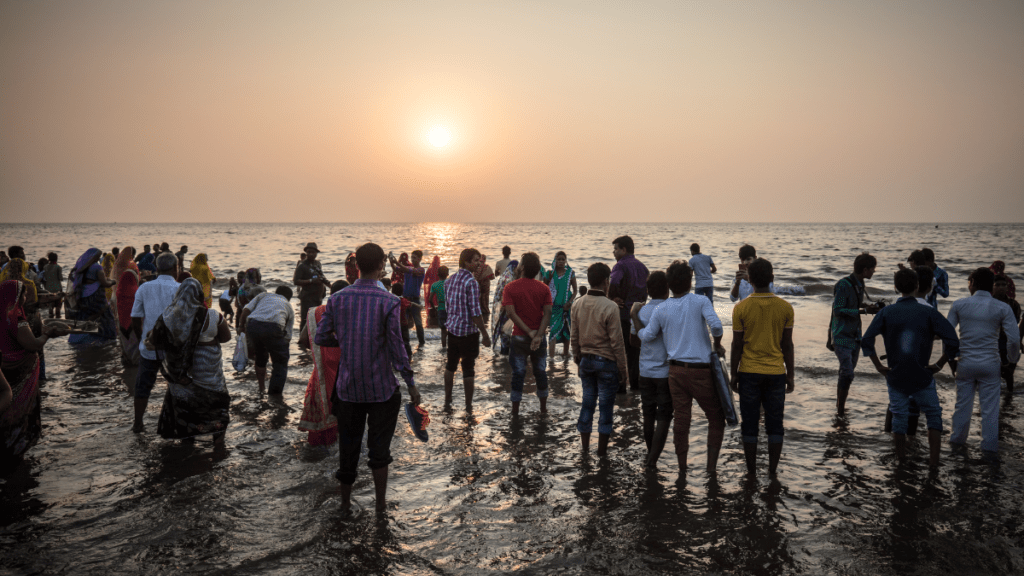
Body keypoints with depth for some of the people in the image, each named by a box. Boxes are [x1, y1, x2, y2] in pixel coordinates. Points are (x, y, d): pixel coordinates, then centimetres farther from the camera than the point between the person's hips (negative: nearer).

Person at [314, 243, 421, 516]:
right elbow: (397, 349, -13)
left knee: (347, 445, 15)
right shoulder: (389, 302, -13)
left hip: (348, 387, 3)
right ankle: (381, 502, 20)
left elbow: (320, 337, 1)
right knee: (380, 445, 12)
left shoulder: (337, 299, -4)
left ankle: (345, 504, 29)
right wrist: (411, 385, -4)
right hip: (381, 387, -3)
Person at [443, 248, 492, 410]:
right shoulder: (471, 282, -18)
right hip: (468, 331, -7)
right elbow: (475, 312, -21)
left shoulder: (449, 280, 6)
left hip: (452, 329, 7)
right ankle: (468, 405, 10)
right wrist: (485, 335, -14)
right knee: (468, 369, 3)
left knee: (450, 365, 19)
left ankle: (447, 400, 29)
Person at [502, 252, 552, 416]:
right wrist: (538, 335, -17)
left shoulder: (510, 288, -7)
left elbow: (511, 313, -15)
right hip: (539, 337, 1)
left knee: (518, 373, 7)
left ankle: (515, 410, 13)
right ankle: (543, 408, 23)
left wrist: (529, 331, -15)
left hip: (519, 337, -1)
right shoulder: (544, 289, -3)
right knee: (540, 372, 14)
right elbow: (547, 314, -11)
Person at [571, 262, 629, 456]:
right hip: (606, 362, -5)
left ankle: (585, 447, 22)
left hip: (586, 360, 5)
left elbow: (574, 338, 8)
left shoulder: (577, 305, 1)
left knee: (587, 403, 14)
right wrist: (623, 371, -6)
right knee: (605, 406, 5)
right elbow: (617, 343, -14)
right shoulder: (610, 307, -16)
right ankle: (602, 450, 13)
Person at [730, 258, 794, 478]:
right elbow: (787, 345, 0)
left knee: (749, 425, 9)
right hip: (776, 373, 1)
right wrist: (790, 376, 10)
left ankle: (751, 471, 16)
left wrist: (734, 375, 5)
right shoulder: (785, 307, -4)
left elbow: (737, 346, -6)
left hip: (749, 373, -1)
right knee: (775, 425, 12)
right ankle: (773, 470, 17)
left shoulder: (741, 308, -9)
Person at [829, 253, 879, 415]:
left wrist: (870, 307, 1)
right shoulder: (843, 285, -17)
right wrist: (863, 311, -24)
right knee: (847, 373, -14)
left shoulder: (859, 285, 10)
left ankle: (839, 405, 27)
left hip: (855, 336, 8)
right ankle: (840, 411, -4)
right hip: (842, 336, -8)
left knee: (847, 372, 14)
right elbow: (838, 311, -20)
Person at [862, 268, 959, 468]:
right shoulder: (929, 312, -6)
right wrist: (939, 365, -3)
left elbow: (866, 341, -11)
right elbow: (952, 341, -13)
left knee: (899, 418, 13)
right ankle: (934, 459, 11)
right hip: (923, 376, -1)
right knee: (934, 416, 14)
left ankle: (901, 459, 23)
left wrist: (879, 367, -2)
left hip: (896, 376, 1)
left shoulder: (886, 312, -3)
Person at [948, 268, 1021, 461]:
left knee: (963, 404, 14)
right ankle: (989, 449, 10)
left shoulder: (959, 305, -3)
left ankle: (957, 441, 25)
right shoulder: (1002, 308, -5)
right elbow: (1014, 339, -8)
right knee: (990, 408, 6)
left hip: (965, 364, 1)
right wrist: (1011, 359, 10)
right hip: (990, 365, -1)